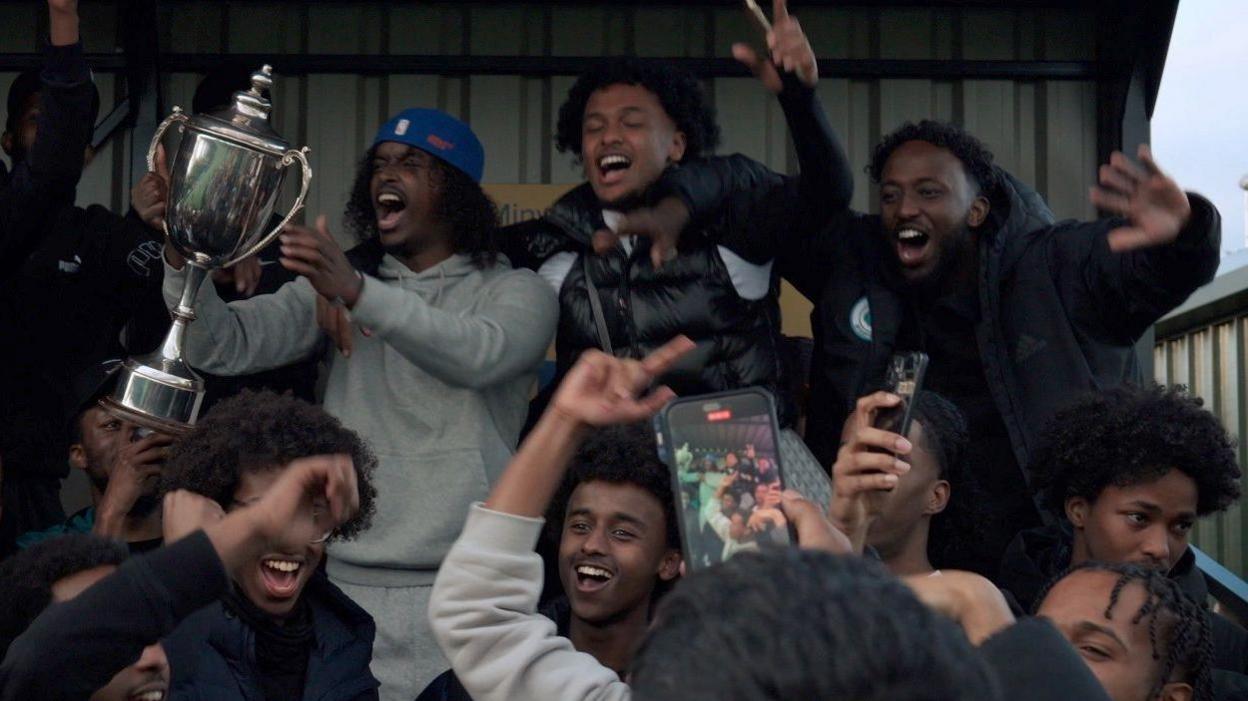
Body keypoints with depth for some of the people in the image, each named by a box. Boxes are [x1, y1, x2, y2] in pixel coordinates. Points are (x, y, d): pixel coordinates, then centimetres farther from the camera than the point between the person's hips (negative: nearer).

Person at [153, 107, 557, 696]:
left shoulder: (517, 291, 4)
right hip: (349, 579, 3)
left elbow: (479, 354, -19)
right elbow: (226, 347, 2)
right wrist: (182, 261, -17)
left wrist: (358, 293, -32)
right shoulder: (333, 284, 15)